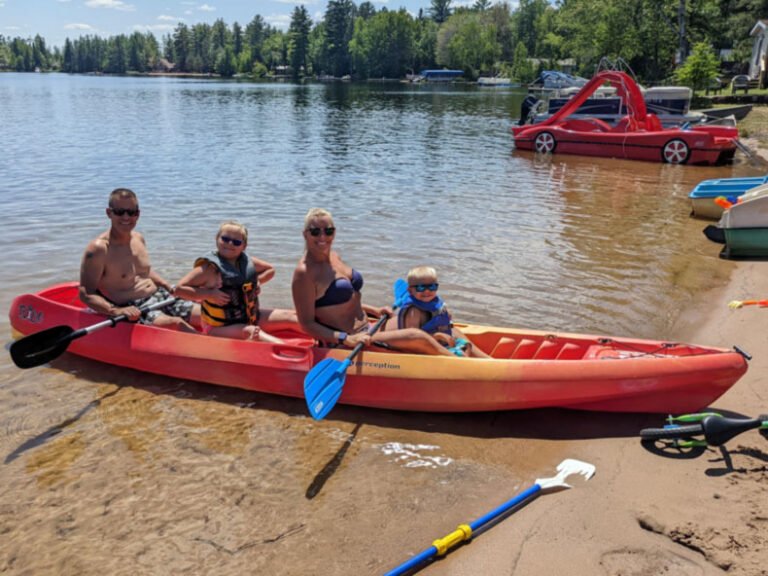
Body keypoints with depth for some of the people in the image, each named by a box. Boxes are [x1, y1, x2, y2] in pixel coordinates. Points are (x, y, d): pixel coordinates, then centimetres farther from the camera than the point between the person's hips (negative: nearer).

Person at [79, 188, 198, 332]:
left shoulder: (139, 239, 10)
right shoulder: (99, 249, -12)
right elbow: (86, 294, -15)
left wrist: (170, 288, 12)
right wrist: (115, 311, -31)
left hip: (159, 297, 8)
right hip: (134, 311, -8)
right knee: (176, 323, -32)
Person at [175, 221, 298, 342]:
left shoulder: (247, 262, 3)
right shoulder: (209, 268, -15)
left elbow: (270, 269, 20)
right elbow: (180, 289, -18)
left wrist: (258, 281, 0)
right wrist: (209, 294, -26)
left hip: (250, 317, 8)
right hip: (220, 327, -8)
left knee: (289, 316, -1)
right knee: (251, 331, -37)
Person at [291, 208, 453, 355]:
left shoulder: (334, 256, 8)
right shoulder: (304, 273, -18)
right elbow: (307, 324, -19)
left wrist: (374, 311, 9)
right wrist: (346, 339, -27)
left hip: (364, 330, 9)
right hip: (341, 345, -9)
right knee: (418, 338, -14)